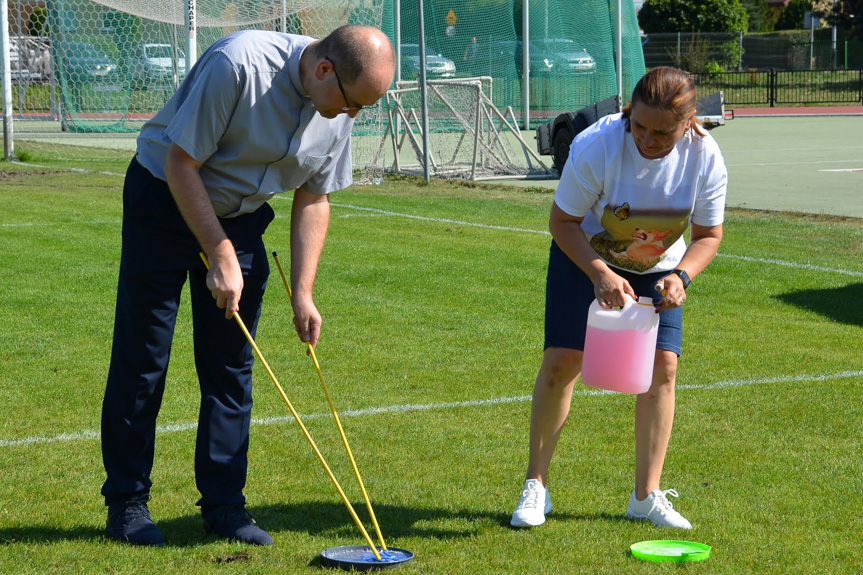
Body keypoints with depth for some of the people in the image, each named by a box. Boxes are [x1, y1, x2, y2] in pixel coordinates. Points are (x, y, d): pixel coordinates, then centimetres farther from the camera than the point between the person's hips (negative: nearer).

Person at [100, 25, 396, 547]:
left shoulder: (341, 113, -8)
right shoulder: (240, 65, -30)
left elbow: (313, 200, 3)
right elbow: (181, 164, -24)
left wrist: (303, 294, -3)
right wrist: (221, 257, -22)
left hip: (241, 218, 6)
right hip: (165, 201, -6)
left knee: (232, 366, 4)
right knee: (142, 360, -2)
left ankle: (224, 504, 12)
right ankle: (126, 501, 8)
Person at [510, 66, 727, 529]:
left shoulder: (705, 158, -24)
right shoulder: (596, 146, -32)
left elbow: (708, 234, -9)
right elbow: (562, 220, -20)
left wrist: (681, 276, -28)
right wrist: (601, 274, -33)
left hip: (656, 269, 2)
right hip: (585, 256, -2)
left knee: (662, 365, -9)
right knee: (561, 359, -12)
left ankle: (646, 495, 2)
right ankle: (535, 485, 2)